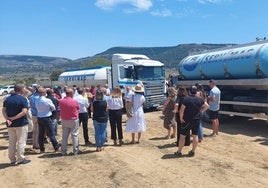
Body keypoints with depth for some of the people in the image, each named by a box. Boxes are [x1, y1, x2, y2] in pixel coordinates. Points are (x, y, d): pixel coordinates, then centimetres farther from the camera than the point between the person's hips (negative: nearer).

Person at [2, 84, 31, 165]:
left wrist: (7, 119, -11)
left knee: (11, 142, 14)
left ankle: (12, 160, 21)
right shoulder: (23, 99, -12)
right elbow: (24, 112, -22)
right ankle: (21, 159, 12)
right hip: (21, 124, -5)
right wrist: (13, 118, -16)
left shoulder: (7, 99, 6)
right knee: (21, 142, 5)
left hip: (10, 124, 6)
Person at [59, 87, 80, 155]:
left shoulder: (61, 101, -6)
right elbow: (78, 110, -1)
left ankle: (63, 151, 19)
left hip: (64, 121, 3)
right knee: (74, 136, 8)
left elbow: (61, 109, 6)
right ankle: (75, 151, 13)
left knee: (64, 136, 13)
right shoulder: (75, 101, -15)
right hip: (73, 120, -3)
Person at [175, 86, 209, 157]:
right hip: (196, 120, 4)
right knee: (195, 136, 12)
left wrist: (181, 118, -7)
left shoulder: (186, 99, -14)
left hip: (187, 120, -4)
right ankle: (192, 152, 20)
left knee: (182, 136, 5)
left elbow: (181, 110, -19)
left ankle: (179, 152, 12)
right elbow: (206, 106, 12)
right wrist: (200, 111, 13)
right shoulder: (199, 99, 0)